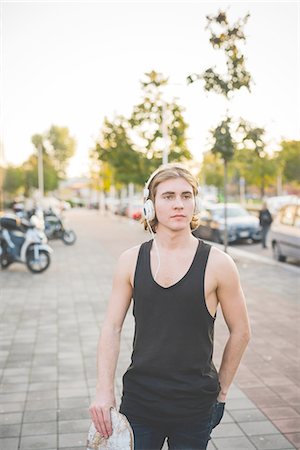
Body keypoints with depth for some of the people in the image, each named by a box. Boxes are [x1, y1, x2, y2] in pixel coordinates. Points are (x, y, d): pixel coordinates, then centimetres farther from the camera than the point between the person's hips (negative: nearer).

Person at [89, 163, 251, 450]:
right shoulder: (131, 260, -2)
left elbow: (240, 332, -1)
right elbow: (112, 328, 0)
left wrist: (220, 391, 4)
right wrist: (104, 390, -6)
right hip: (138, 400, 2)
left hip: (195, 406, -1)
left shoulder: (217, 264, -10)